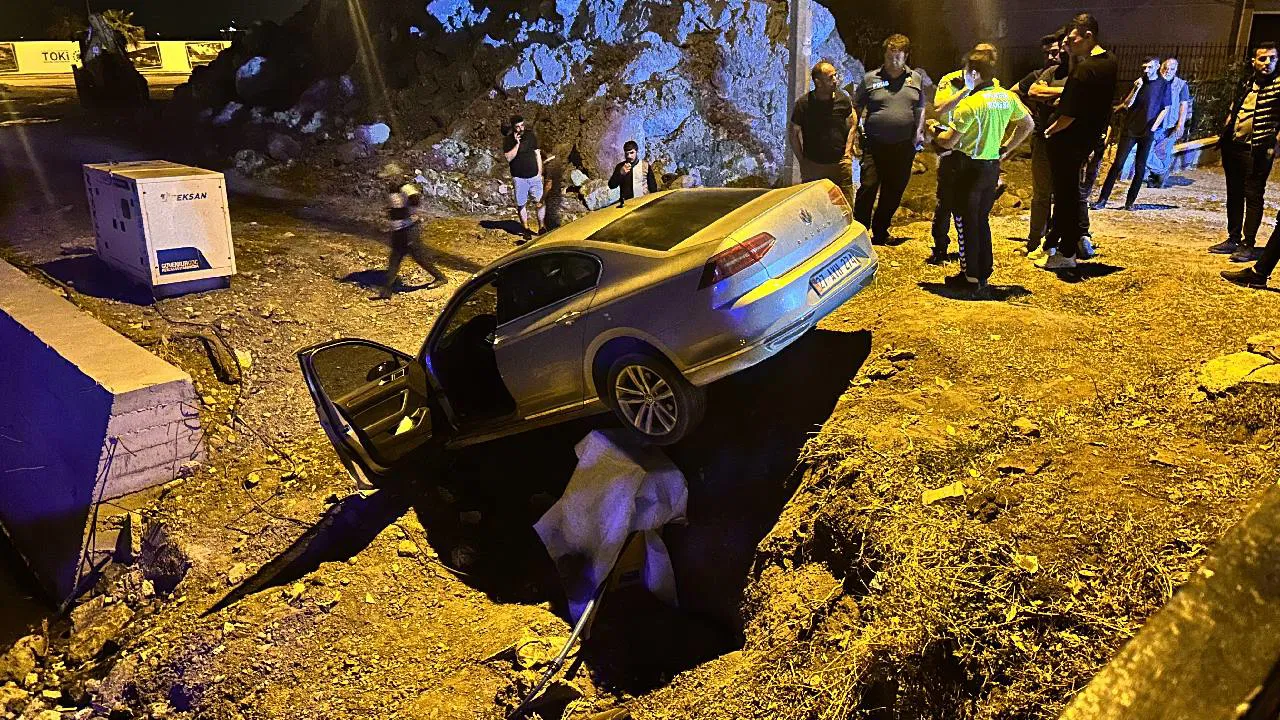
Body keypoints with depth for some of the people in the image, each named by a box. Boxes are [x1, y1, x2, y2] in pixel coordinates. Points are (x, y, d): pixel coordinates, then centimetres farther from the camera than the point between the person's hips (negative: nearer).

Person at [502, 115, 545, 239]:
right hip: (519, 178, -1)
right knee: (521, 205, 5)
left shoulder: (531, 135, 3)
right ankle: (526, 229, 18)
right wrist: (517, 144, -22)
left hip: (534, 176, 2)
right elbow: (509, 158, -14)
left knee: (539, 203, 0)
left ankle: (541, 228, 11)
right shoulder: (508, 140, -4)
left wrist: (540, 173, 6)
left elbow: (537, 154, 8)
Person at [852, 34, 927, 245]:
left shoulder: (916, 78, 11)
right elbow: (856, 108, 8)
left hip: (904, 146, 3)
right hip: (875, 145, -3)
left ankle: (880, 233, 23)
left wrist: (919, 132, 8)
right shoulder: (870, 79, 2)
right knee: (868, 187, -10)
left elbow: (920, 109, 19)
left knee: (894, 192, 9)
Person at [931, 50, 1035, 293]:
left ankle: (970, 277, 5)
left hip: (971, 167, -7)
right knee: (982, 220, 17)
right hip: (993, 167, 7)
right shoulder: (1008, 98, 4)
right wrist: (1005, 148, 19)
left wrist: (935, 131, 2)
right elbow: (1028, 125, 17)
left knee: (966, 222, 2)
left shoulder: (970, 103, -19)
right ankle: (984, 273, 22)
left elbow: (949, 142, -18)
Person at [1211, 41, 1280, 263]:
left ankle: (1248, 245, -1)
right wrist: (1223, 139, 13)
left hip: (1257, 151, -6)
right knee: (1234, 195, 12)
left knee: (1253, 197, -4)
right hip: (1233, 148, 6)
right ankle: (1233, 239, 21)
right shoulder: (1245, 85, 13)